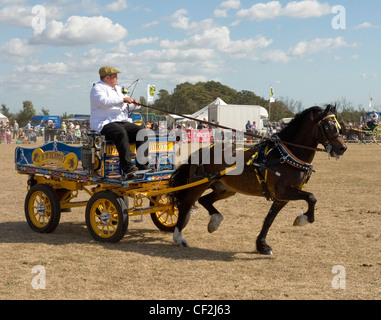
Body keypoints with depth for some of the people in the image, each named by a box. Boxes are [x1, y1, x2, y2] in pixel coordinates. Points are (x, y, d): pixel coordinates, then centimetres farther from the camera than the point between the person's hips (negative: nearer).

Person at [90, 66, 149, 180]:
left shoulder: (117, 89, 27)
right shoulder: (98, 88, 1)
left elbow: (126, 108, 32)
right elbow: (104, 102, -20)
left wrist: (134, 104, 10)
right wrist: (123, 99, -16)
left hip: (123, 122, 8)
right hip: (105, 123, -8)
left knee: (141, 131, -17)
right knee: (121, 132, -37)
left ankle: (143, 166, -21)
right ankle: (127, 168, -42)